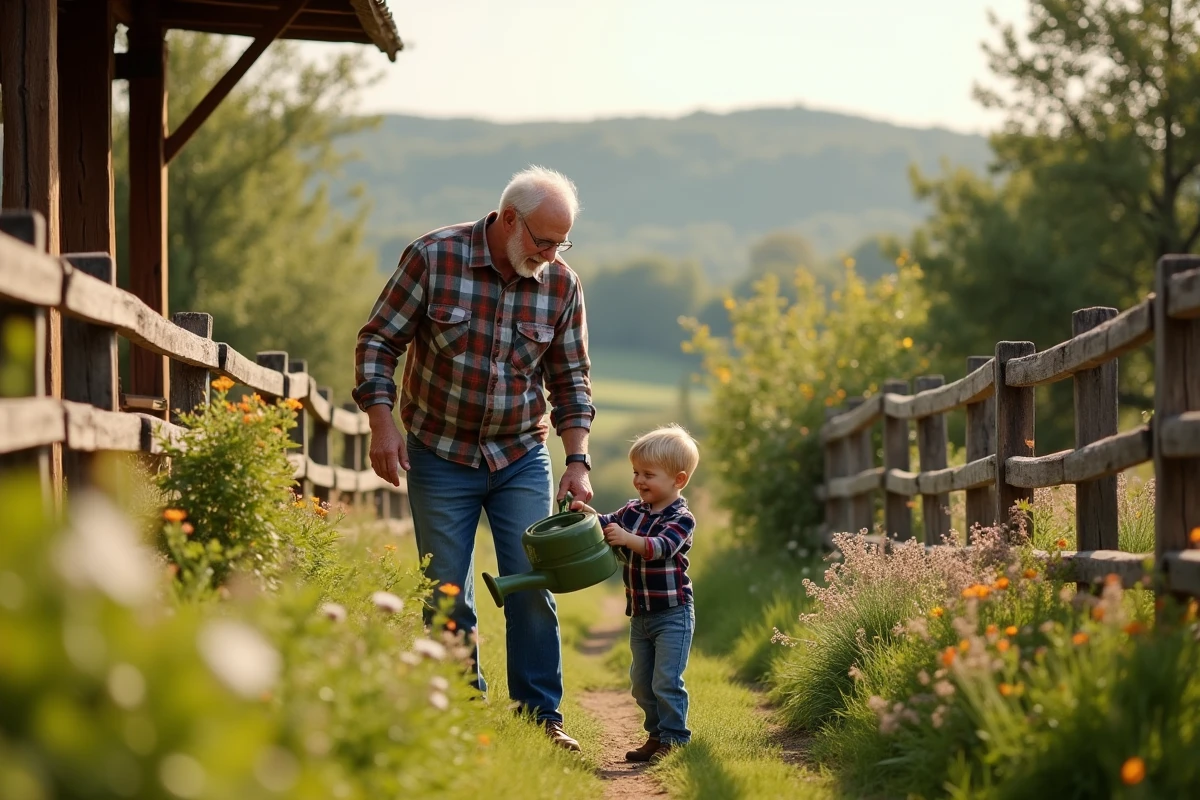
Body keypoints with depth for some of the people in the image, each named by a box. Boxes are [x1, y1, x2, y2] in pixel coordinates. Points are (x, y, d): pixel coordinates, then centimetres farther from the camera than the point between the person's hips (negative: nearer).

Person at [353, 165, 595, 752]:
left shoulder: (561, 284, -4)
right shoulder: (432, 257, -13)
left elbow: (570, 380, 4)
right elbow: (378, 341, -7)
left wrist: (577, 461, -4)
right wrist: (382, 423, -16)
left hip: (521, 459, 2)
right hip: (439, 456, -2)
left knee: (532, 587, -2)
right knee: (447, 597, 2)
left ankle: (540, 716, 7)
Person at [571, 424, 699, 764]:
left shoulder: (681, 519, -14)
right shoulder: (633, 510, 8)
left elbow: (661, 547, -29)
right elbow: (607, 525, 3)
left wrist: (629, 538, -43)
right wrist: (587, 513, -17)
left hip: (672, 614, -8)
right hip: (640, 614, 8)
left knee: (666, 681, -10)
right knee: (641, 682, 12)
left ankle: (675, 739, -2)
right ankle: (657, 736, 22)